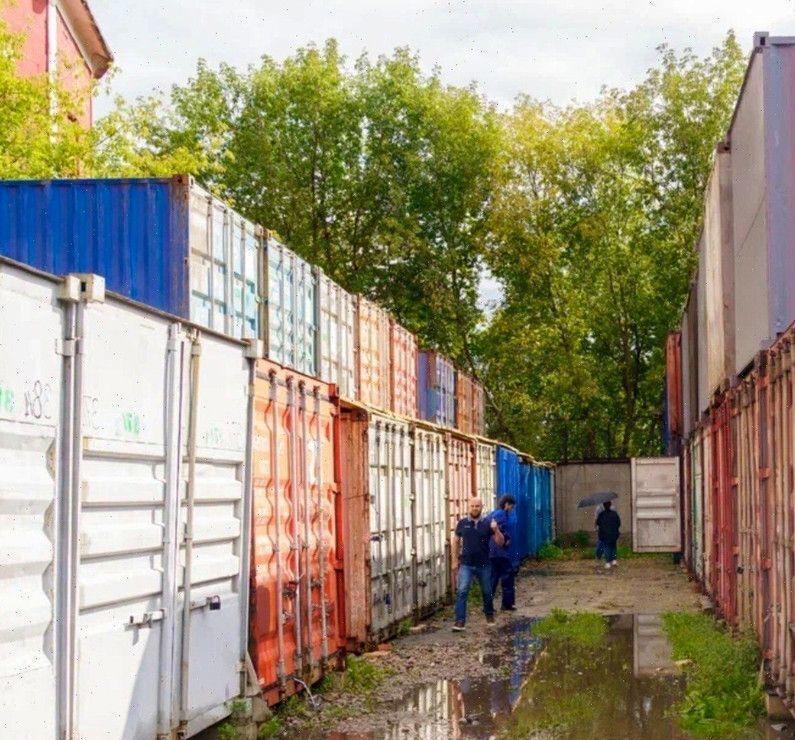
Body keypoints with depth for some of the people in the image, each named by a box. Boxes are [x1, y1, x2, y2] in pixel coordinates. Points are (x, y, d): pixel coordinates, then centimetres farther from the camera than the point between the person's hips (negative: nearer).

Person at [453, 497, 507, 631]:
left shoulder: (488, 523, -3)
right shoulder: (462, 523, 1)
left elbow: (501, 542, -6)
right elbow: (457, 542, 12)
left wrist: (496, 530, -24)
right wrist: (456, 560, 10)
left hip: (484, 565, 0)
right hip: (466, 565, 0)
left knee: (487, 592, 16)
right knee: (462, 592, -13)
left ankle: (489, 615, 39)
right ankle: (459, 622, -15)